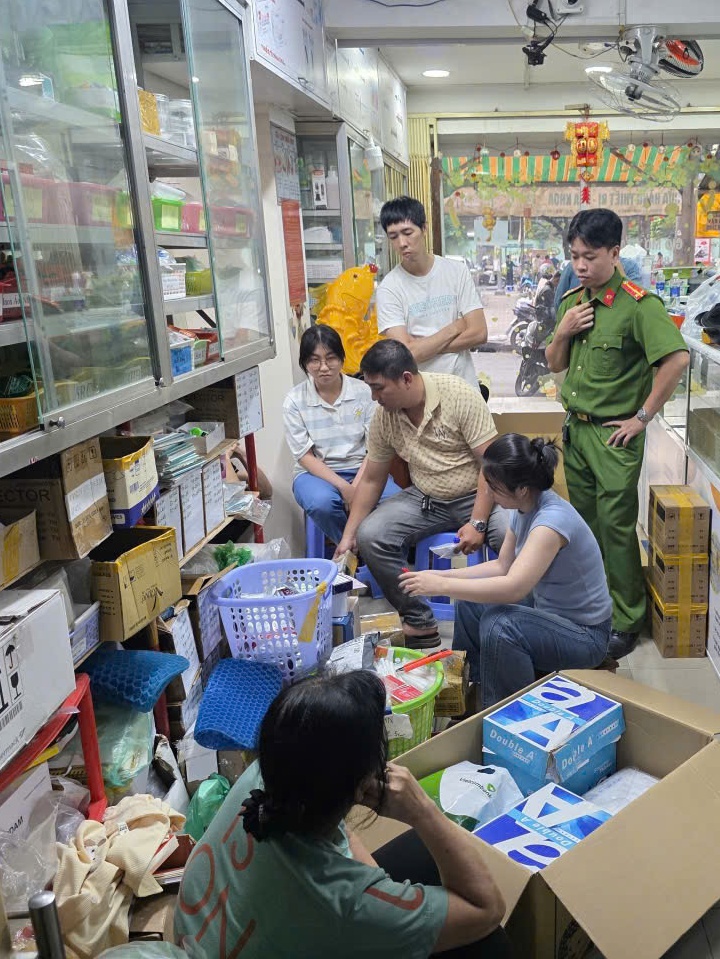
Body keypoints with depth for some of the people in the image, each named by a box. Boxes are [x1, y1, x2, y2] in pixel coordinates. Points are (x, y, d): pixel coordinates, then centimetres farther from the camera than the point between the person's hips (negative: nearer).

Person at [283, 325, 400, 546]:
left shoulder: (363, 391, -2)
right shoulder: (294, 401, -4)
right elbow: (305, 456, -6)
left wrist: (357, 485, -19)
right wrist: (344, 487, -19)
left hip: (362, 470, 1)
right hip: (316, 472, -1)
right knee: (322, 503, -36)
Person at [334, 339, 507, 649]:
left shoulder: (459, 395, -18)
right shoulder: (384, 418, -4)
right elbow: (371, 480, 6)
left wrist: (477, 523, -24)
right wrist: (348, 536, 2)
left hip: (477, 495, -4)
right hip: (425, 499, 4)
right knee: (370, 535, -18)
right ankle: (420, 624, -5)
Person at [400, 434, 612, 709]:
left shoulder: (553, 520, -30)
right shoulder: (524, 508, -3)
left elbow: (513, 588, -39)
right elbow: (502, 565, 6)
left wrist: (441, 586, -32)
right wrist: (444, 575, -4)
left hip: (584, 634, -9)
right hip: (547, 611, 9)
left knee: (498, 626, -31)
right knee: (470, 600, 8)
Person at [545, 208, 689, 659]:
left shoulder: (638, 304, -15)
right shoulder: (572, 301, 8)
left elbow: (677, 358, -23)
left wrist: (642, 417, -18)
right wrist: (562, 332, -6)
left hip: (614, 435, -7)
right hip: (576, 428, 7)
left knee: (616, 526, -1)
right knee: (585, 521, 17)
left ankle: (627, 619, 14)